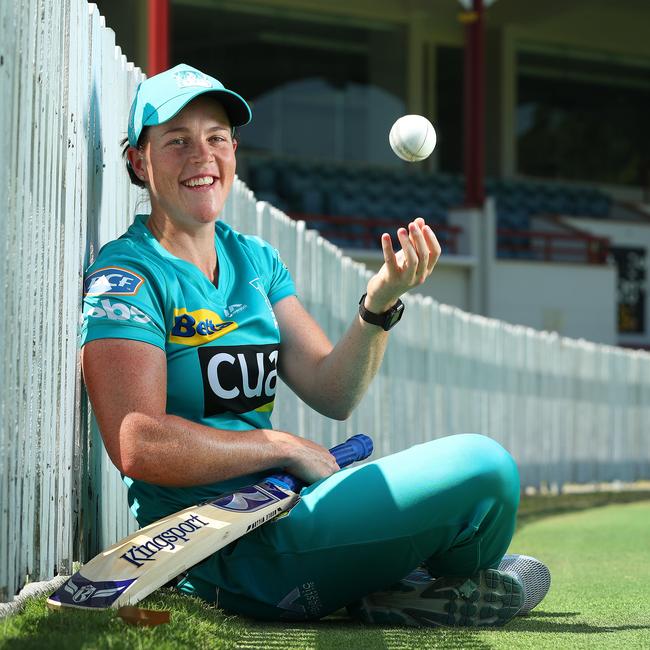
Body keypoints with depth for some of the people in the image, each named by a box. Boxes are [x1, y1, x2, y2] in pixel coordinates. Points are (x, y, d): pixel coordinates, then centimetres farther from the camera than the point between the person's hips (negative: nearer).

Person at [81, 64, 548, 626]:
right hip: (222, 555, -8)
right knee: (482, 465, -15)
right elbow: (139, 447, -19)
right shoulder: (128, 273, -8)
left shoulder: (256, 260, 14)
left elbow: (334, 394, 6)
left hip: (280, 509, 8)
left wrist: (380, 301, -11)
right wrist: (286, 448, -11)